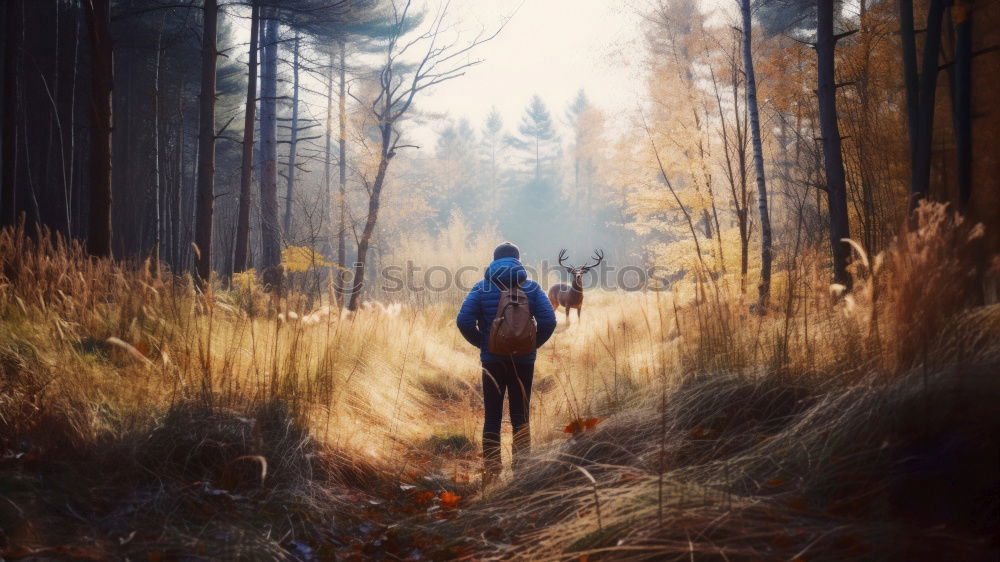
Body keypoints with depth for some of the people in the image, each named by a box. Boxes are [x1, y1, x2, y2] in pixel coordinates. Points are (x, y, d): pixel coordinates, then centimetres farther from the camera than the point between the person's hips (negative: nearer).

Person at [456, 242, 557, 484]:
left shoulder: (481, 287, -3)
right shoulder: (531, 287, -2)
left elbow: (464, 321, -11)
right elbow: (548, 321, -11)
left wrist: (481, 343, 3)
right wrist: (533, 343, 3)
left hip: (492, 361, 0)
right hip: (523, 361, 0)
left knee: (492, 416, 8)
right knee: (520, 416, 9)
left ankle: (491, 471, 8)